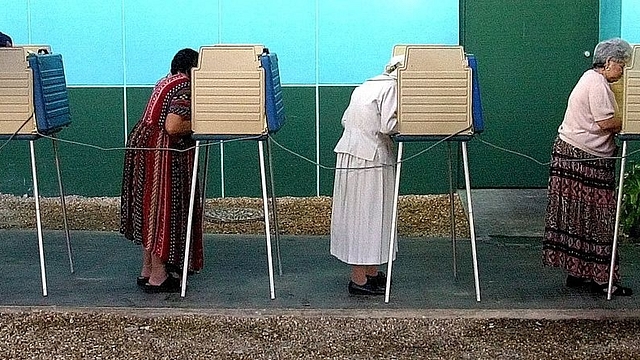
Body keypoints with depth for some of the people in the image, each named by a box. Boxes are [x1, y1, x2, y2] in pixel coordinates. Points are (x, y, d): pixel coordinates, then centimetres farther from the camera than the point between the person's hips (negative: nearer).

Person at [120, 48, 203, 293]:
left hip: (143, 142, 10)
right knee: (161, 208, -4)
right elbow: (173, 127, -23)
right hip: (160, 152, -10)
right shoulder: (185, 87, -14)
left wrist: (192, 124, 11)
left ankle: (147, 270, 23)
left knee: (150, 208, 15)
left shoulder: (167, 81, 16)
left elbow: (163, 120, 13)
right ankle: (158, 277, 3)